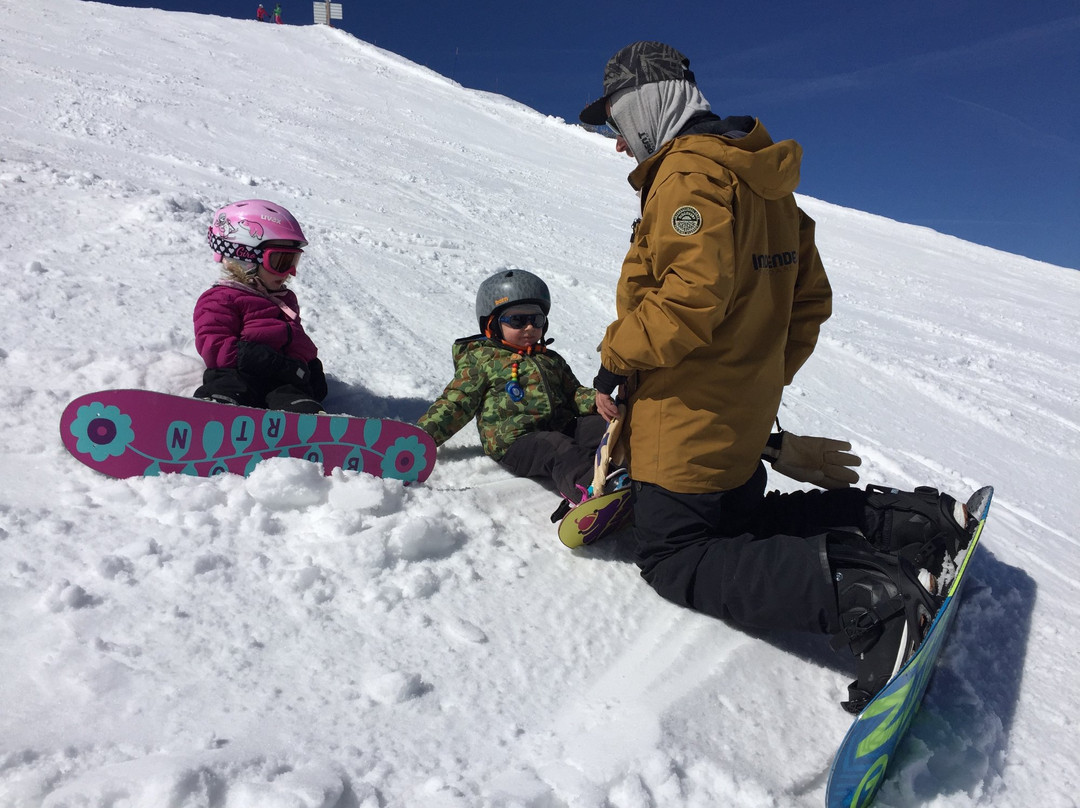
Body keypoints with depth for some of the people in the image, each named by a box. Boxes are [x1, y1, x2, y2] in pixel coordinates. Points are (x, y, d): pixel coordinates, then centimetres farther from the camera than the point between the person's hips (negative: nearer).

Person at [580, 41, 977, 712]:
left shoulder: (690, 171, -17)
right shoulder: (762, 180, 13)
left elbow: (692, 295, -32)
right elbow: (811, 299, 16)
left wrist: (616, 359, -16)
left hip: (687, 414, -10)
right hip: (744, 416, 10)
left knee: (675, 558, 3)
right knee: (742, 519, 27)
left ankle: (869, 598, -16)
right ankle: (917, 520, 12)